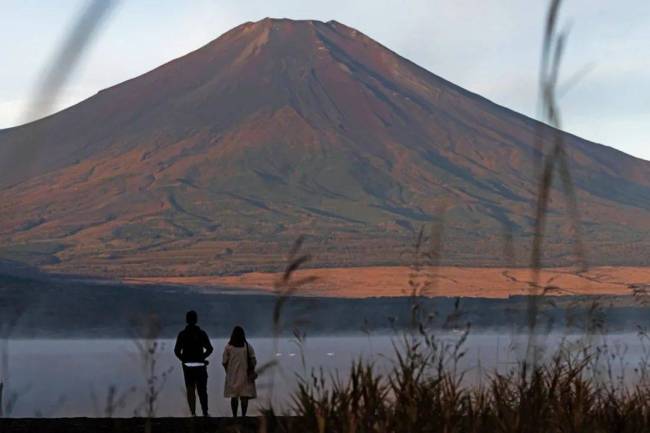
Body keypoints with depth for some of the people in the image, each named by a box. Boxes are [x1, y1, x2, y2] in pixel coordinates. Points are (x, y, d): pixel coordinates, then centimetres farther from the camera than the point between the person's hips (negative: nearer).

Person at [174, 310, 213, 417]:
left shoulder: (182, 334, -1)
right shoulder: (201, 333, -3)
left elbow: (177, 350, -6)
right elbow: (209, 348, -9)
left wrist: (183, 359, 5)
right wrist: (202, 357, 2)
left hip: (187, 366, 1)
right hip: (200, 365, -1)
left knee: (190, 390, 5)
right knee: (202, 390, 7)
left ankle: (193, 413, 0)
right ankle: (205, 412, 7)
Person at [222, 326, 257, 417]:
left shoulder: (228, 347, -4)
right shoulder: (248, 347, -3)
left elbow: (225, 362, -2)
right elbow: (253, 361, -2)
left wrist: (228, 372, 13)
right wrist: (251, 371, 12)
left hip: (232, 376, 0)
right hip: (245, 375, 0)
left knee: (233, 397, 8)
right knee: (244, 397, 1)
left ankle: (234, 416, 7)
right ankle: (243, 415, -4)